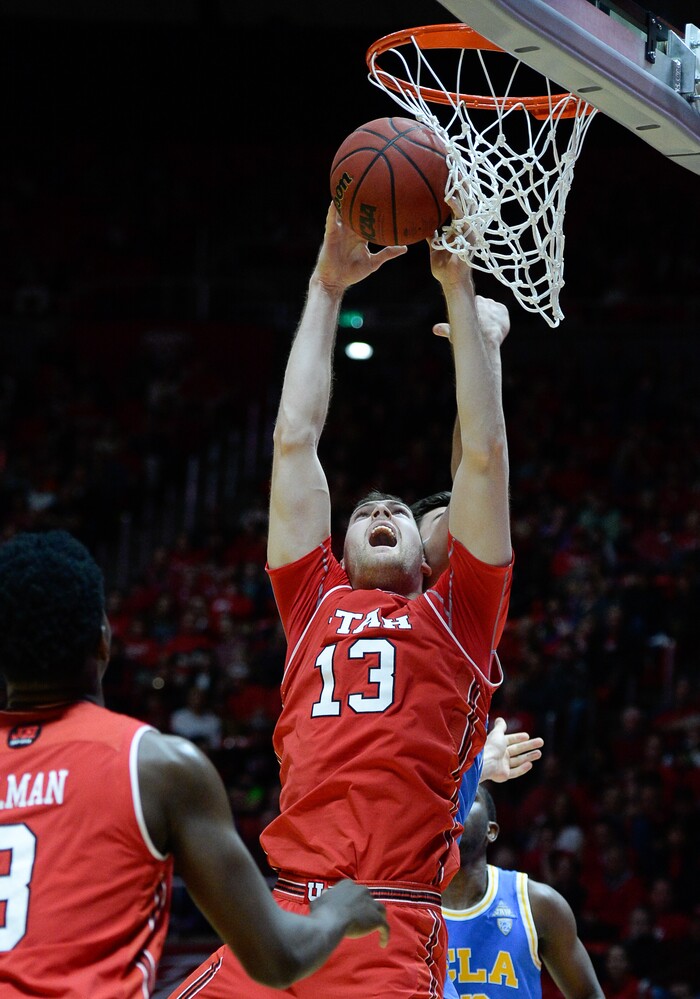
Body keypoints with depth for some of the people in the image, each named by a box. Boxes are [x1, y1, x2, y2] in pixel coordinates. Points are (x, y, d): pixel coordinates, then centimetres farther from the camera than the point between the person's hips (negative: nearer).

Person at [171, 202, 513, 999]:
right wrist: (326, 287, 23)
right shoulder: (315, 602, 22)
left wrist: (458, 290, 15)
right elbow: (295, 439, 21)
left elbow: (483, 452, 13)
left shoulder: (455, 617, 18)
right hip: (287, 915, 2)